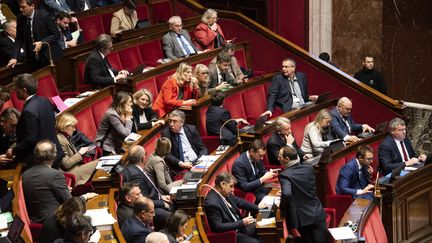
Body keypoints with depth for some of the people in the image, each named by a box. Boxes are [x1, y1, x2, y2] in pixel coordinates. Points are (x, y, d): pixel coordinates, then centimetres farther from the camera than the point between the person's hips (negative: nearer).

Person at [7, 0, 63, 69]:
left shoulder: (44, 15, -13)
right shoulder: (20, 19, 0)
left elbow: (56, 34, -8)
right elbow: (19, 39, 6)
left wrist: (42, 43, -21)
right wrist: (15, 57, -6)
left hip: (50, 56, -4)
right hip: (33, 60, 4)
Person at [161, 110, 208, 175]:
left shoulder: (191, 129, 8)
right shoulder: (165, 133, 0)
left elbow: (202, 148, 12)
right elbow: (167, 155, -8)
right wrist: (180, 163, -24)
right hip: (180, 168, -3)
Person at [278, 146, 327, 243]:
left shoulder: (285, 175, -17)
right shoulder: (309, 168, 1)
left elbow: (287, 194, -33)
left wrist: (282, 210, -15)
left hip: (303, 217, -4)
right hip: (318, 214, 4)